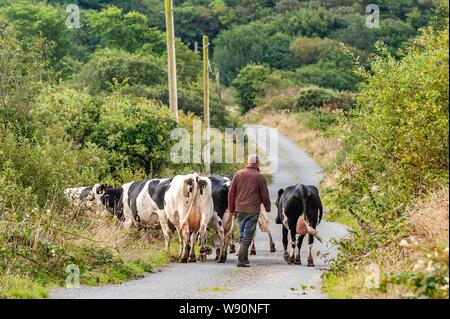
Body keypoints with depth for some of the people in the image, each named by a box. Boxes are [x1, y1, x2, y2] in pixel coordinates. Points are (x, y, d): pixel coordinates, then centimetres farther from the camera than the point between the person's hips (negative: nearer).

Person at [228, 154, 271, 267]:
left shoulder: (238, 174, 6)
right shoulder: (259, 177, -5)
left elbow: (231, 193, 7)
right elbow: (264, 195, -1)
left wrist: (232, 209, 14)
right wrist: (268, 208, 15)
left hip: (239, 209, 4)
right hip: (253, 210, -4)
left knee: (242, 235, 15)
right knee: (248, 235, -3)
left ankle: (244, 259, 18)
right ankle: (241, 260, -9)